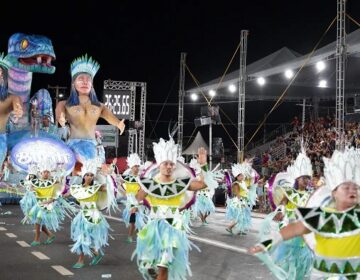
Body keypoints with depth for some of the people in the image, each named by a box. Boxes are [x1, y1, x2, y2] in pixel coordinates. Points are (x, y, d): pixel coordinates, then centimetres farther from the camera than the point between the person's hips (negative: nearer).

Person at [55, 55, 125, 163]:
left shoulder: (99, 106, 15)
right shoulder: (64, 104, 10)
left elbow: (110, 116, -1)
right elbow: (60, 114, -9)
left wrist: (119, 124, -24)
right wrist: (61, 120, -35)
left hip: (91, 144, 3)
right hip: (74, 143, -3)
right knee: (79, 163, -26)